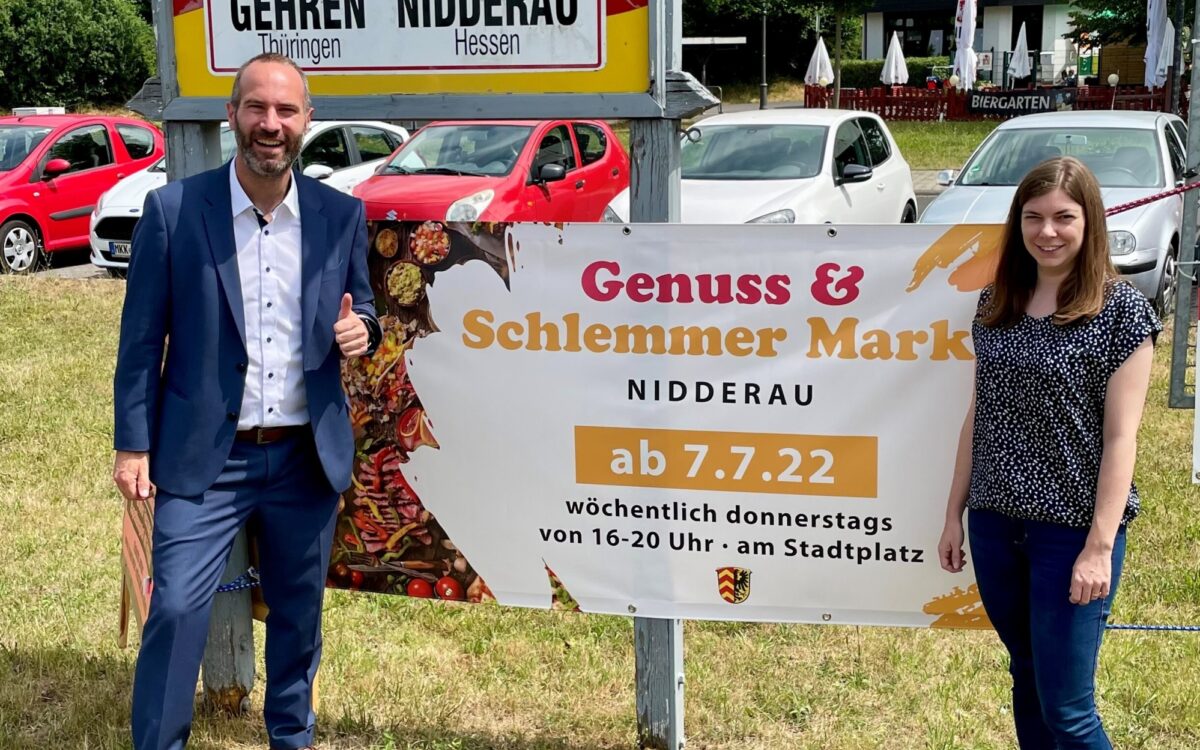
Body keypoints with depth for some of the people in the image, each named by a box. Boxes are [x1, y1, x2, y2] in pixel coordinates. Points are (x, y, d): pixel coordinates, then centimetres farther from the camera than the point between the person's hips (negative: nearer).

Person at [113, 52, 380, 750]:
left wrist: (360, 330, -11)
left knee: (299, 610, 16)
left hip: (308, 456, 3)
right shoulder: (172, 208, -6)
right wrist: (134, 445, -5)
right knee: (177, 609, -7)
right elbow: (142, 339, -3)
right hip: (204, 458, -3)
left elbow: (361, 314, 13)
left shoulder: (342, 214, 1)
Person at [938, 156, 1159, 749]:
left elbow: (1121, 436, -11)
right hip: (995, 523, 5)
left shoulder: (1120, 309, -9)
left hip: (1072, 529, -5)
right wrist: (955, 513, 10)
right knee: (1026, 677, 17)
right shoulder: (997, 303, 6)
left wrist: (1100, 545, -15)